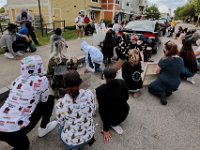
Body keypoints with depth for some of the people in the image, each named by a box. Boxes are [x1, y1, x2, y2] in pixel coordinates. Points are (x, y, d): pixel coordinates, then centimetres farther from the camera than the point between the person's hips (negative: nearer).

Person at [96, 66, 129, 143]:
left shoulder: (100, 90, -30)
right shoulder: (122, 82, -19)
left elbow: (102, 110, -22)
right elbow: (126, 97, -1)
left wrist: (106, 129, -9)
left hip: (111, 118, -3)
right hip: (124, 114, 4)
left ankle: (112, 124, 9)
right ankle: (114, 124, 20)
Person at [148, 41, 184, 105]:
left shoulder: (164, 60, -23)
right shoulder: (181, 60, -3)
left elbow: (157, 71, -12)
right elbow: (175, 71, 9)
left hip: (164, 83, -7)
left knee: (150, 87, 21)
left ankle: (162, 93, -6)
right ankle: (168, 91, 8)